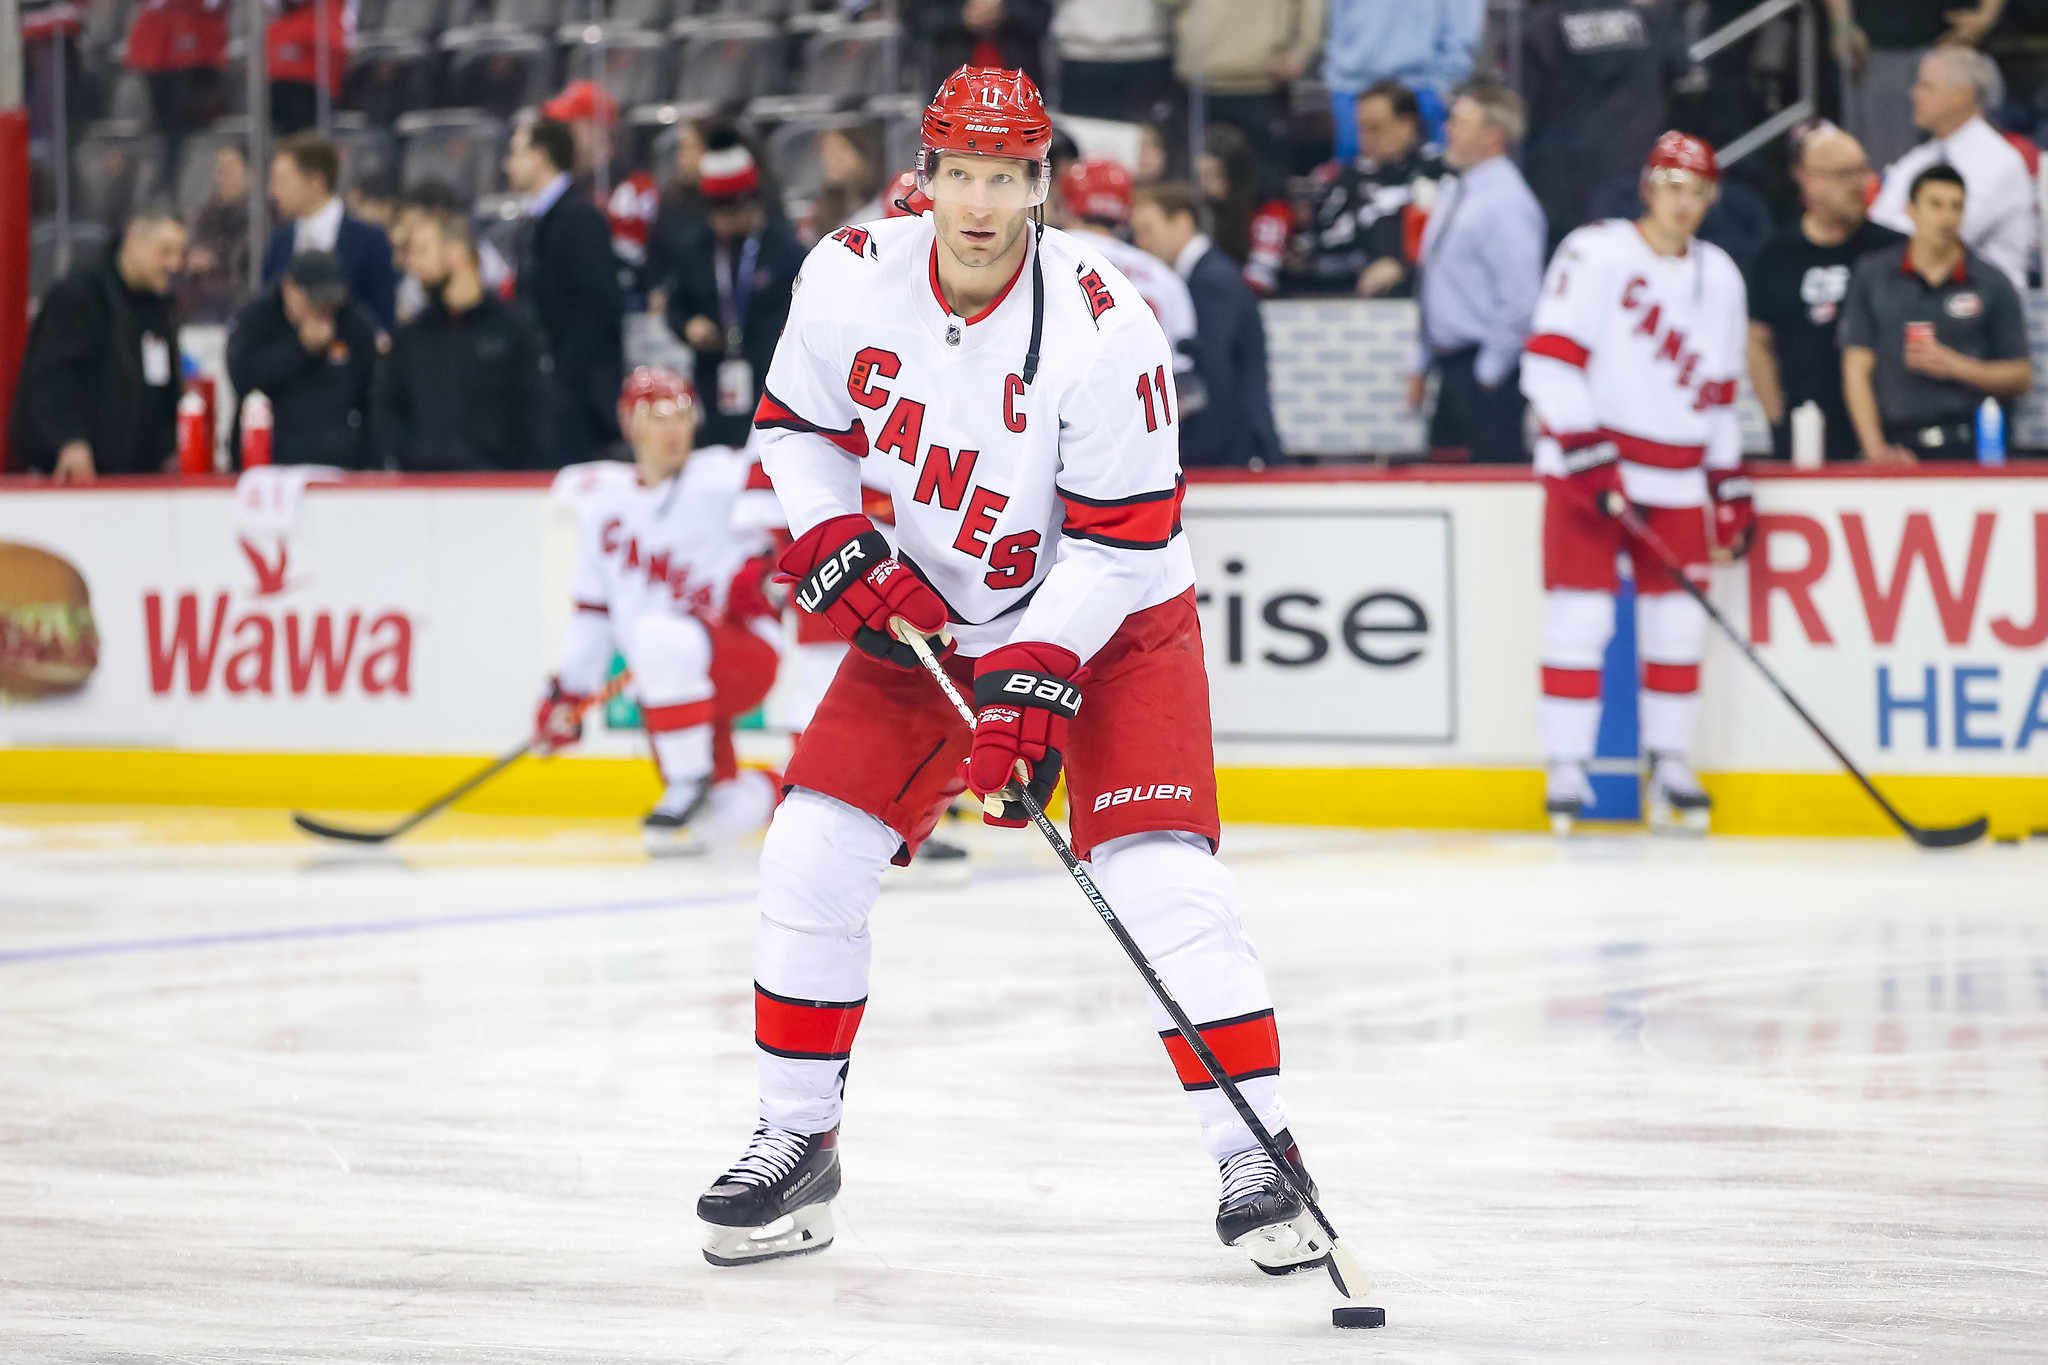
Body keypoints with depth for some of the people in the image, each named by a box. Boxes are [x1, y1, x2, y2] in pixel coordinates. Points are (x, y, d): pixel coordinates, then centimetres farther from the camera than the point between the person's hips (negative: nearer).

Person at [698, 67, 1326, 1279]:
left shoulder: (1103, 325, -26)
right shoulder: (852, 280, -14)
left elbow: (1121, 539, -23)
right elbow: (797, 424, 4)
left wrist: (1036, 678, -29)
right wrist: (839, 553, -12)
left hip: (1114, 614, -4)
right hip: (932, 610, 4)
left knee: (1163, 880, -18)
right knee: (813, 851, -4)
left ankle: (1256, 1162, -8)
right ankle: (797, 1144, 10)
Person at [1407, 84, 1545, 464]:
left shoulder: (1506, 202, -16)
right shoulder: (1454, 196, 14)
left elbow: (1520, 301, -20)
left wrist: (1488, 373, -15)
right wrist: (1421, 367, 21)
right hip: (1450, 368, 10)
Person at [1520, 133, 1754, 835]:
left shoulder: (1719, 277, 12)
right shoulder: (1595, 253, -7)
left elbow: (1718, 394, 18)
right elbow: (1549, 361, -14)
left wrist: (1732, 487, 14)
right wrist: (1589, 457, -21)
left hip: (1676, 475, 5)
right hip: (1586, 463, -5)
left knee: (1678, 620, 3)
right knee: (1579, 616, -7)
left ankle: (1669, 762, 15)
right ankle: (1566, 769, -1)